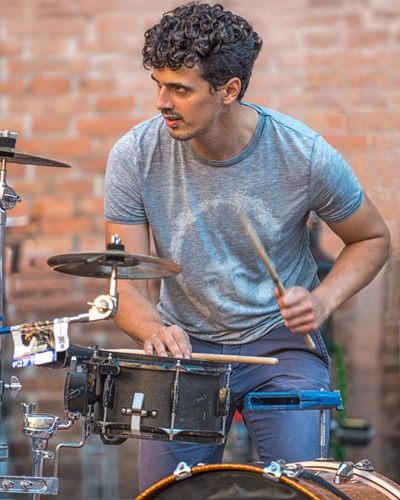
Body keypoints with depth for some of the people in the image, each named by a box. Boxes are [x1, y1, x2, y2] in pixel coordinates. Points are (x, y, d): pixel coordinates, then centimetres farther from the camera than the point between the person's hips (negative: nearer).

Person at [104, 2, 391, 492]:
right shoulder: (135, 156, -14)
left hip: (280, 342, -1)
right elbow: (125, 286, -9)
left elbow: (372, 239, 1)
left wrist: (322, 301, -17)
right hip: (185, 345, 1)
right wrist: (154, 331, -32)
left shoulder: (304, 155, -17)